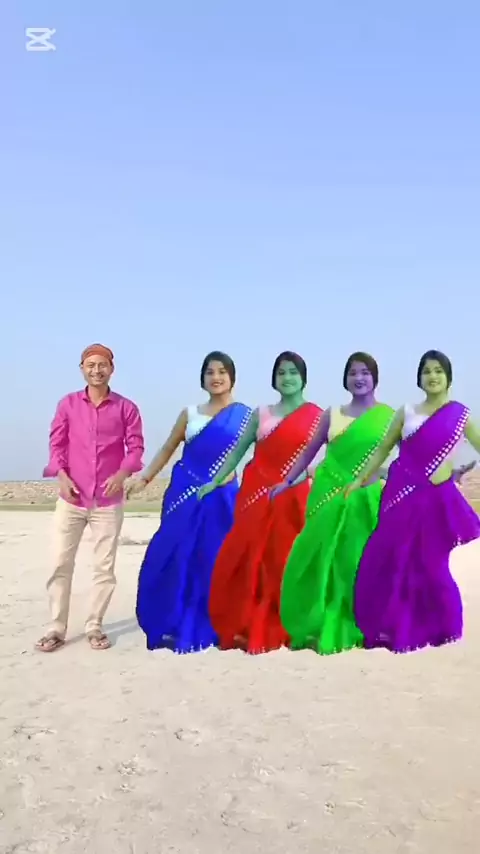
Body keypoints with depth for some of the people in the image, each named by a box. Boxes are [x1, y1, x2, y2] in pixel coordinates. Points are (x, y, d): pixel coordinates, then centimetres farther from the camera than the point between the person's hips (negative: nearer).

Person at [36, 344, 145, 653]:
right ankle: (57, 629, 14)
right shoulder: (68, 404, 5)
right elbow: (57, 444, 5)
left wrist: (123, 474, -18)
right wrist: (62, 476, -11)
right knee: (61, 563, 2)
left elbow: (136, 446, 0)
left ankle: (94, 627, 19)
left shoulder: (126, 407, 1)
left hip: (109, 500, -1)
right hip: (72, 497, 1)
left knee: (105, 566, 5)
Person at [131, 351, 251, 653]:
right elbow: (167, 450, 14)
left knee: (213, 560, 1)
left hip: (222, 498, -1)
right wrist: (144, 480, 7)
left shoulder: (246, 415, 4)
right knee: (174, 559, 0)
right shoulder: (189, 414, 9)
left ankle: (208, 628, 16)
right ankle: (173, 627, 15)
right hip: (185, 494, 2)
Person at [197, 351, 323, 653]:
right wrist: (215, 481, 10)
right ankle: (247, 628, 13)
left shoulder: (317, 416, 6)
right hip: (256, 495, 2)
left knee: (285, 561, 0)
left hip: (292, 498, -2)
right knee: (249, 560, 1)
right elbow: (238, 450, 13)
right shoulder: (261, 413, 11)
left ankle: (279, 629, 13)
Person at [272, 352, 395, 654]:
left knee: (355, 560, 1)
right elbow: (309, 451, 14)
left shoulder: (388, 415, 3)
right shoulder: (332, 414, 9)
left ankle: (350, 628, 15)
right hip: (327, 493, 2)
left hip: (364, 496, -2)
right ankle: (319, 627, 15)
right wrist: (287, 481, 11)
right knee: (320, 558, 2)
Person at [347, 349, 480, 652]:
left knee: (430, 563, 5)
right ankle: (391, 627, 18)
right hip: (401, 494, 2)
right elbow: (383, 449, 11)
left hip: (436, 497, -1)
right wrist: (360, 480, 8)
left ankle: (437, 628, 25)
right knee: (389, 560, 3)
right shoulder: (407, 412, 6)